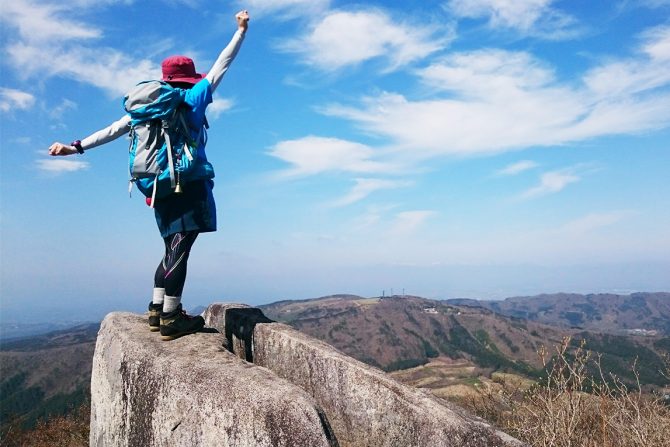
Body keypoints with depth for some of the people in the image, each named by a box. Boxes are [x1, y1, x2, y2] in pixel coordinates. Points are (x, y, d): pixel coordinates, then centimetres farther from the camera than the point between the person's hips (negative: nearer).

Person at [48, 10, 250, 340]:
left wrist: (77, 146, 15)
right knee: (180, 248, -9)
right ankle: (171, 319, -9)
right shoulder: (193, 98, 1)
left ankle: (157, 311, 16)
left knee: (173, 249, 16)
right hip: (190, 184, -7)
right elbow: (222, 64, 9)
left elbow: (114, 130, 12)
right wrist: (241, 30, 19)